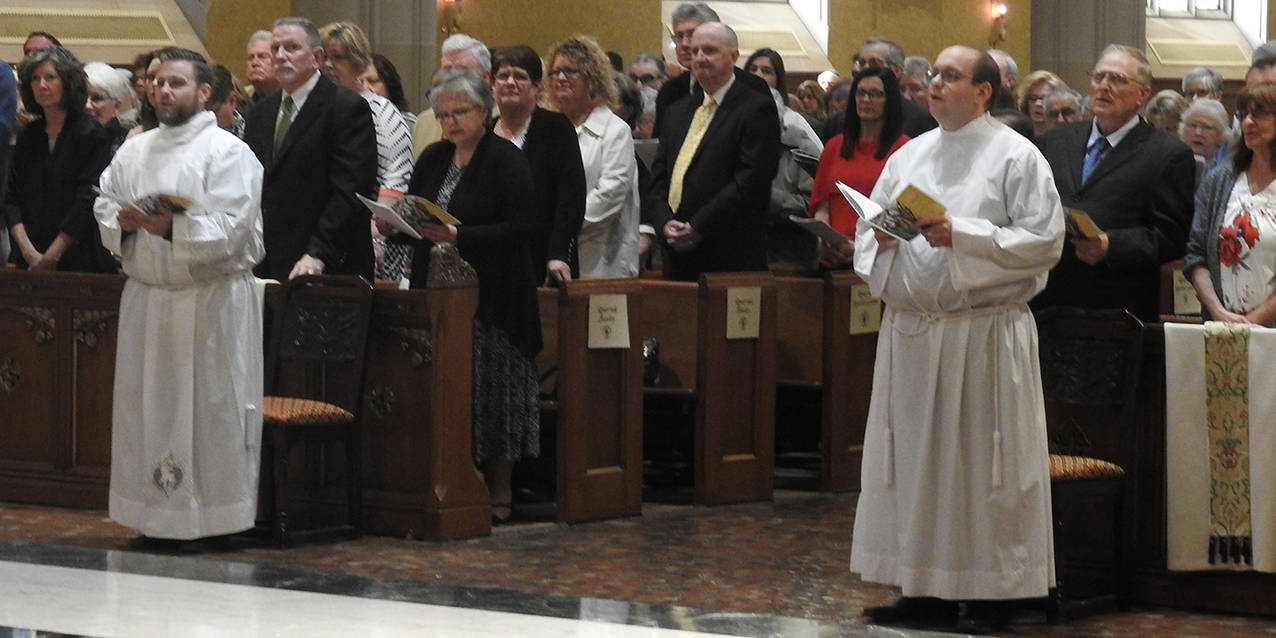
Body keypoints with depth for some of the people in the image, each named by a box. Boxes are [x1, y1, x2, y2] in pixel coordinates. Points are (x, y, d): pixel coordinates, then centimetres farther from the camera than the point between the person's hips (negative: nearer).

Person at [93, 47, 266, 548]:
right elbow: (103, 207, 14)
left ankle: (218, 515, 1)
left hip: (211, 303, -6)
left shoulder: (228, 154, -5)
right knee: (148, 404, 5)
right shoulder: (134, 151, 14)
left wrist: (173, 229, -25)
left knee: (212, 408, -4)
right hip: (145, 296, 6)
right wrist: (123, 221, -8)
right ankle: (157, 513, 11)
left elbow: (231, 230, -14)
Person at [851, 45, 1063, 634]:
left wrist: (961, 235, -16)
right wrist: (882, 236, -5)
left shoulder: (1016, 157, -3)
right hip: (910, 331, 6)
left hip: (983, 335, -6)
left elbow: (1043, 241, -10)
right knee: (913, 458, 7)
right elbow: (869, 233, 19)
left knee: (980, 462, -3)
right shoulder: (909, 156, 14)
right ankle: (924, 588, 15)